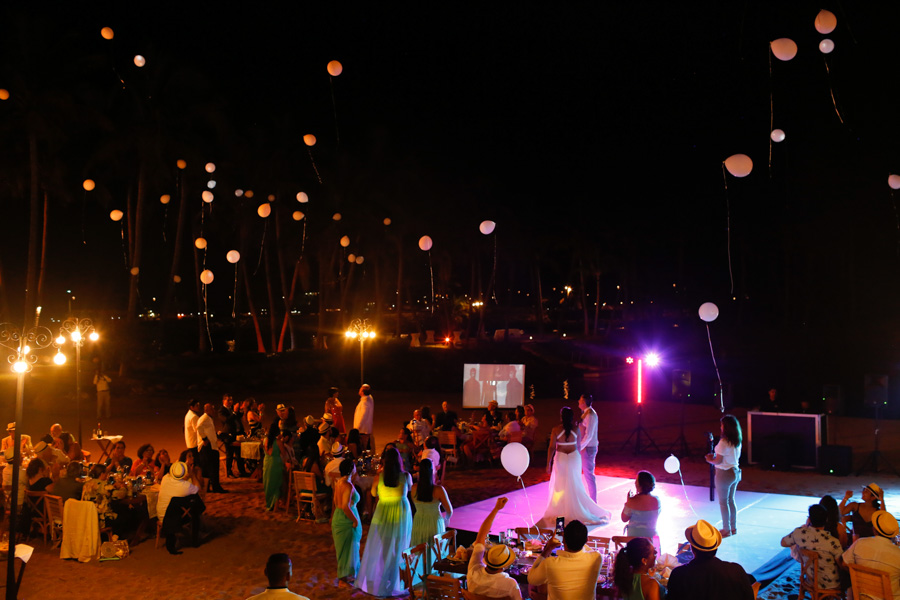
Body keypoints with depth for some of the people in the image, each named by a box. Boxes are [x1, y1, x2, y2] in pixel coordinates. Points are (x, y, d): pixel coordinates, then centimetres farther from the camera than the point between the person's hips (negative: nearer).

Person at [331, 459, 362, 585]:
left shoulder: (339, 482, 3)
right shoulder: (348, 486, -25)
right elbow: (346, 507, -30)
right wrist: (355, 520, -20)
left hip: (338, 516, 9)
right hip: (347, 520, -9)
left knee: (343, 546, 21)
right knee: (348, 547, 6)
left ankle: (343, 572, 34)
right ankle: (346, 575, 18)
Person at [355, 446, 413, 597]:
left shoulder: (379, 477, -11)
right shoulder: (405, 476, -11)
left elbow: (373, 493, 5)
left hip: (383, 513, 0)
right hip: (401, 513, 0)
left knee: (379, 547, 13)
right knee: (399, 548, 12)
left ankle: (373, 580, 24)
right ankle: (395, 581, 20)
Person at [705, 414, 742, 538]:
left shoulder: (724, 442, -23)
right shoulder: (738, 441, 3)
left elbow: (718, 461, -20)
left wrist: (710, 460, 1)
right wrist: (715, 455, 11)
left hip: (724, 473, -8)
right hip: (735, 472, 8)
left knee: (723, 502, 5)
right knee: (731, 500, 19)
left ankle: (726, 530, 14)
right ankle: (733, 528, 28)